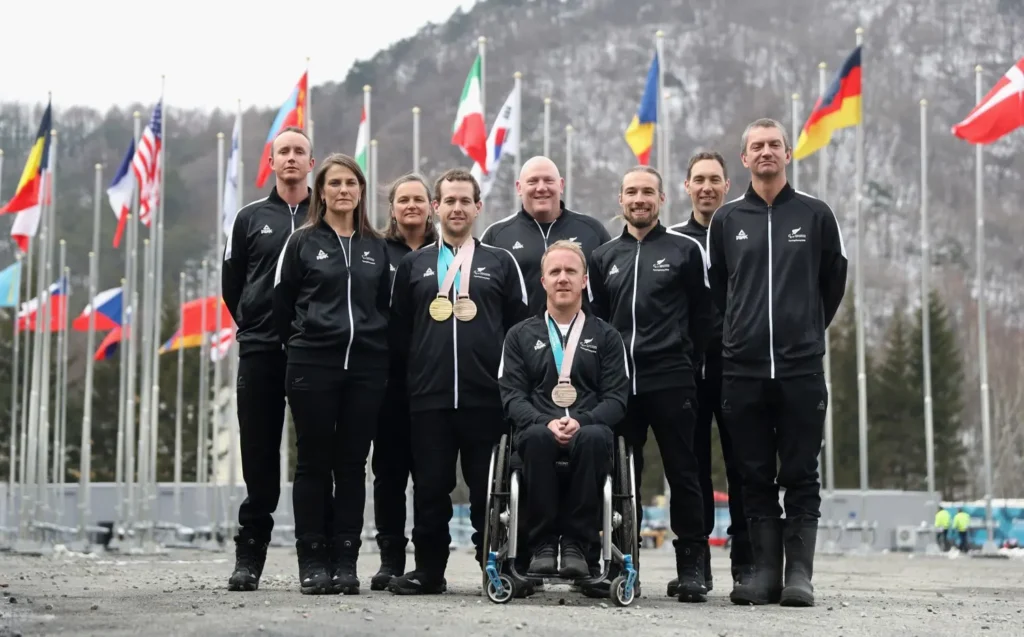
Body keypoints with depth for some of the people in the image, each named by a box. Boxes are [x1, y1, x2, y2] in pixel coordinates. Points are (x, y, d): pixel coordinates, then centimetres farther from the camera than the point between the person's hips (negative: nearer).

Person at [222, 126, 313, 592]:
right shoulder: (251, 218, 10)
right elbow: (231, 284, 14)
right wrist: (252, 326, 10)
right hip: (260, 351, 1)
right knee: (260, 453, 2)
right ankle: (249, 556, 9)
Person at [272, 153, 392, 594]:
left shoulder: (376, 247, 13)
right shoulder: (302, 242, 4)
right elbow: (281, 305, 5)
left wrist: (374, 344, 7)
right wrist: (304, 343, 7)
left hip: (366, 367, 3)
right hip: (313, 365, -2)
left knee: (352, 463, 4)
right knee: (314, 462, 1)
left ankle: (345, 561, 9)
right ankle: (312, 561, 7)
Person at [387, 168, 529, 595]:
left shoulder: (500, 263, 10)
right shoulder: (413, 265, 14)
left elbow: (520, 328, 8)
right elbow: (398, 331, 15)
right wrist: (407, 378, 7)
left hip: (486, 397, -1)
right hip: (428, 399, 1)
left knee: (488, 489, 1)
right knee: (430, 487, 3)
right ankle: (428, 571, 13)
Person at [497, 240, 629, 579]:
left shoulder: (606, 336, 18)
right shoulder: (520, 335, 19)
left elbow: (616, 398, 6)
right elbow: (512, 395, 7)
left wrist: (581, 421, -14)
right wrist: (546, 422, -14)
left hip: (589, 428, 0)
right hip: (538, 427, 0)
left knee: (594, 437, -37)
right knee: (536, 435, -37)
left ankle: (576, 543, -29)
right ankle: (543, 543, -27)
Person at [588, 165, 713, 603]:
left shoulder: (686, 250, 4)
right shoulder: (604, 257, 14)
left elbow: (704, 313, 6)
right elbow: (595, 318, 16)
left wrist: (687, 361, 4)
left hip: (671, 381, -3)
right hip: (618, 382, 3)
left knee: (682, 473, -1)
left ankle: (691, 569, 4)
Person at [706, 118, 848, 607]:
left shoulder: (815, 215, 5)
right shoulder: (726, 220, 8)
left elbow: (834, 282, 12)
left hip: (801, 368, -1)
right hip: (742, 369, 1)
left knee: (801, 476, 0)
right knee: (755, 477, 5)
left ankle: (799, 574, 3)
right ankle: (764, 571, 10)